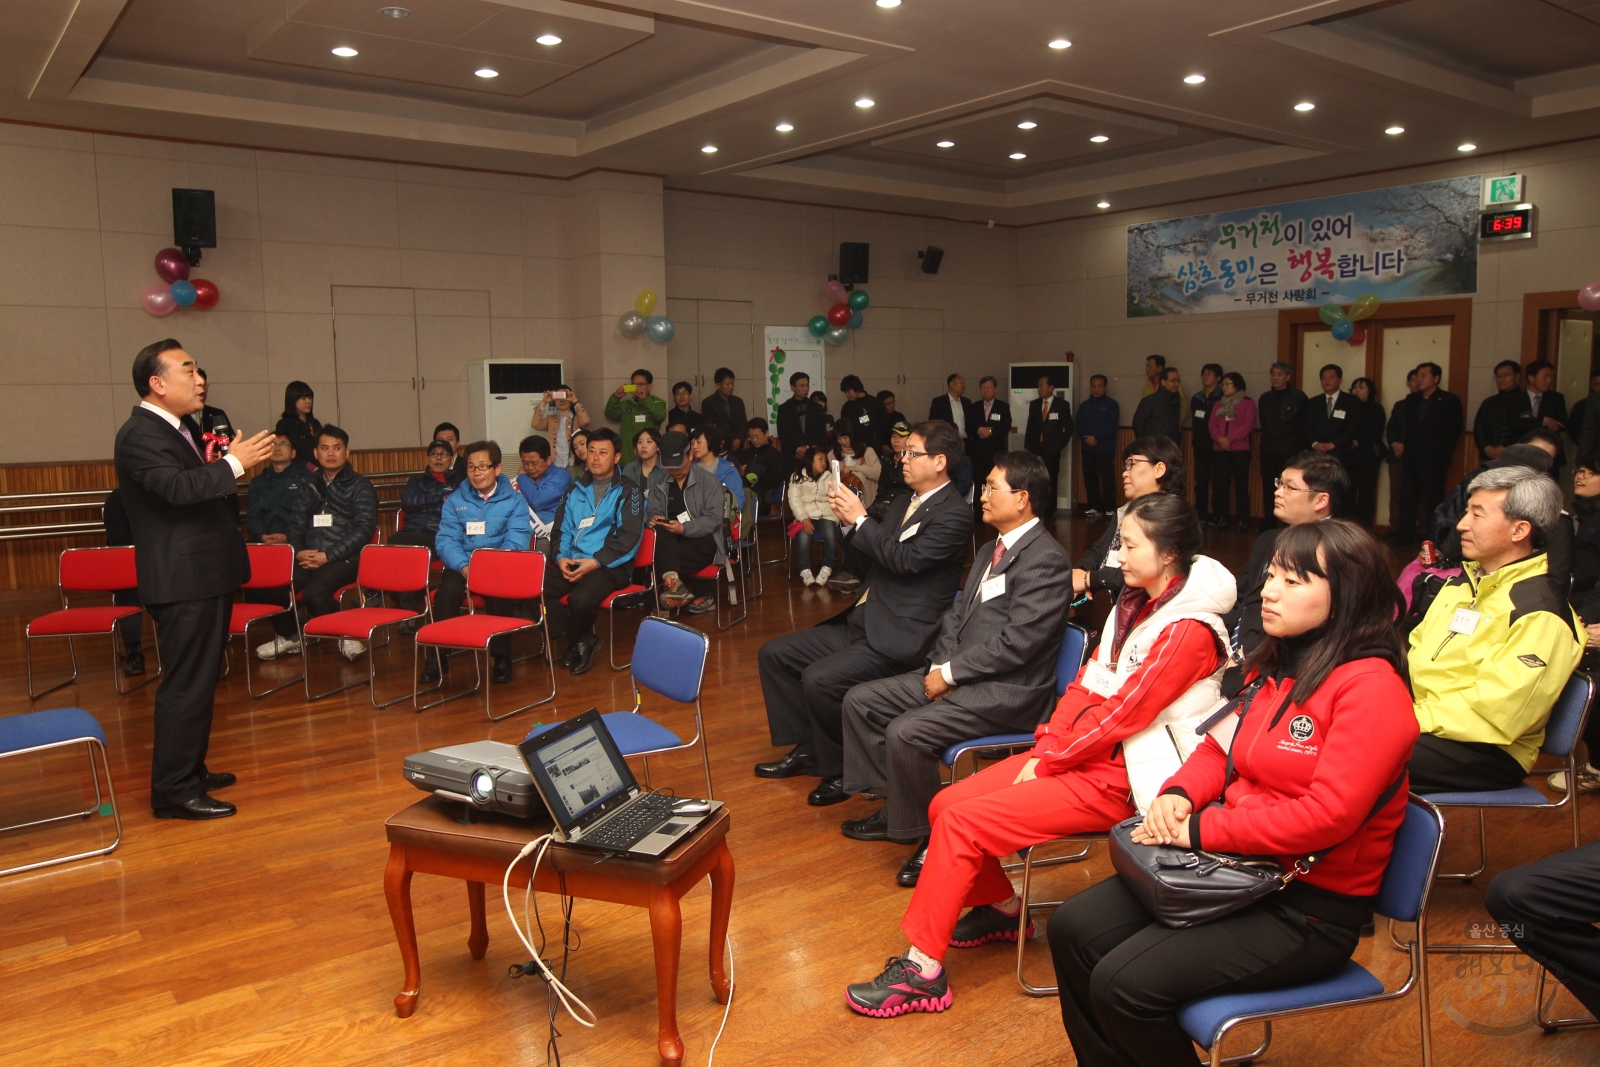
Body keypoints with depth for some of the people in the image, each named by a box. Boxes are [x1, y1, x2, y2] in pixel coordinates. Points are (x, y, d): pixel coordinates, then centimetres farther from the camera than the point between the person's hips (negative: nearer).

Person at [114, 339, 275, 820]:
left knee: (200, 679, 18)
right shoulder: (140, 434, -15)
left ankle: (190, 770, 30)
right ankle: (174, 790, 1)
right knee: (186, 684, -7)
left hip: (206, 577, 11)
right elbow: (177, 487, -31)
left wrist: (224, 465, 6)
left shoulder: (178, 430, 17)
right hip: (182, 582, -11)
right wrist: (233, 463, -25)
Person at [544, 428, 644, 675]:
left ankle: (577, 642, 0)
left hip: (610, 565, -5)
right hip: (571, 562, 6)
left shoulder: (628, 492, 2)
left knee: (581, 599, -35)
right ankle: (582, 639, -3)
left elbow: (629, 538, -8)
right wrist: (560, 557, -5)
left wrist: (595, 562, -17)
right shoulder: (576, 490, 19)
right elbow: (560, 529, 16)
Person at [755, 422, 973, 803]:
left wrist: (860, 519, -17)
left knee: (819, 679, -27)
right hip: (860, 622, 10)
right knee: (774, 654, 7)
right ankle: (806, 749, 16)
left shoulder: (954, 514, -13)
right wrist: (848, 522, 0)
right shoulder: (904, 500, 14)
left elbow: (905, 559, -23)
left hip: (897, 637, -10)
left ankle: (840, 772, -4)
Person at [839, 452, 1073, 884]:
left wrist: (951, 672, -16)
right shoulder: (991, 551, 16)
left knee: (905, 732, -28)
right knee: (860, 700, 5)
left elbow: (1018, 641, -22)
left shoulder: (1047, 559, -16)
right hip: (957, 674, 10)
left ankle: (933, 835, -5)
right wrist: (941, 665, -1)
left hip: (1006, 691, -10)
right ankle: (894, 807, 15)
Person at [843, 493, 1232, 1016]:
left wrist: (1049, 761, -13)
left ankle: (923, 972, -5)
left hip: (1117, 778, -8)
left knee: (961, 822, -17)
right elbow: (1085, 684, 8)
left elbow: (1120, 716, -20)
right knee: (944, 805, 0)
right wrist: (1044, 746, -3)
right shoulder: (1135, 603, 9)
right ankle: (1002, 908, 24)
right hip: (1081, 751, 8)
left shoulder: (1188, 632, -18)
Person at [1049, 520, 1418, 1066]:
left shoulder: (1370, 688, -18)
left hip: (1309, 907, -8)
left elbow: (1328, 814, -25)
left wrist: (1199, 830, -20)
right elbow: (1221, 748, 17)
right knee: (1073, 929, -2)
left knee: (1124, 985, -21)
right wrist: (1179, 795, -5)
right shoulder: (1278, 669, 9)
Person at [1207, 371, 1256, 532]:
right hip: (1219, 449, 4)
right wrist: (1219, 438, -12)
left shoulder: (1248, 403, 3)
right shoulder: (1218, 404, 17)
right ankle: (1220, 517, 9)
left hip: (1240, 449, -4)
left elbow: (1248, 425, -8)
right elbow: (1212, 424, 8)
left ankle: (1242, 519, -1)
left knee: (1241, 484, -4)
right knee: (1219, 484, 2)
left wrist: (1230, 439, -16)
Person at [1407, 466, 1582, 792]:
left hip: (1486, 752, -8)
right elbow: (1416, 651, 17)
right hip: (1419, 717, 8)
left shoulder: (1540, 615, -14)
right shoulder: (1463, 583, 15)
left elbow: (1496, 714, -21)